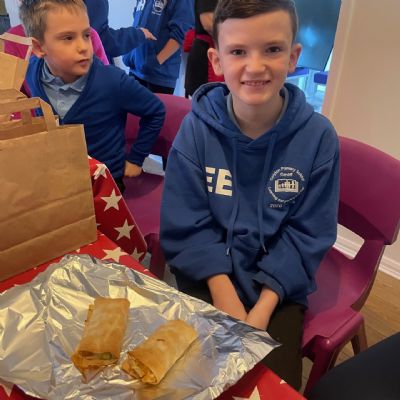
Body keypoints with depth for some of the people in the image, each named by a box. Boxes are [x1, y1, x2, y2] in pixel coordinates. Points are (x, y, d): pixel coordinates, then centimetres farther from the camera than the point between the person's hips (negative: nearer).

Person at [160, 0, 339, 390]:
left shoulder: (318, 136, -11)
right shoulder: (196, 127, -11)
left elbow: (306, 236, -6)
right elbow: (187, 226, -8)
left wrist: (264, 306, -16)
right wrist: (224, 294, -18)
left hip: (278, 285, 0)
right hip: (208, 274, 1)